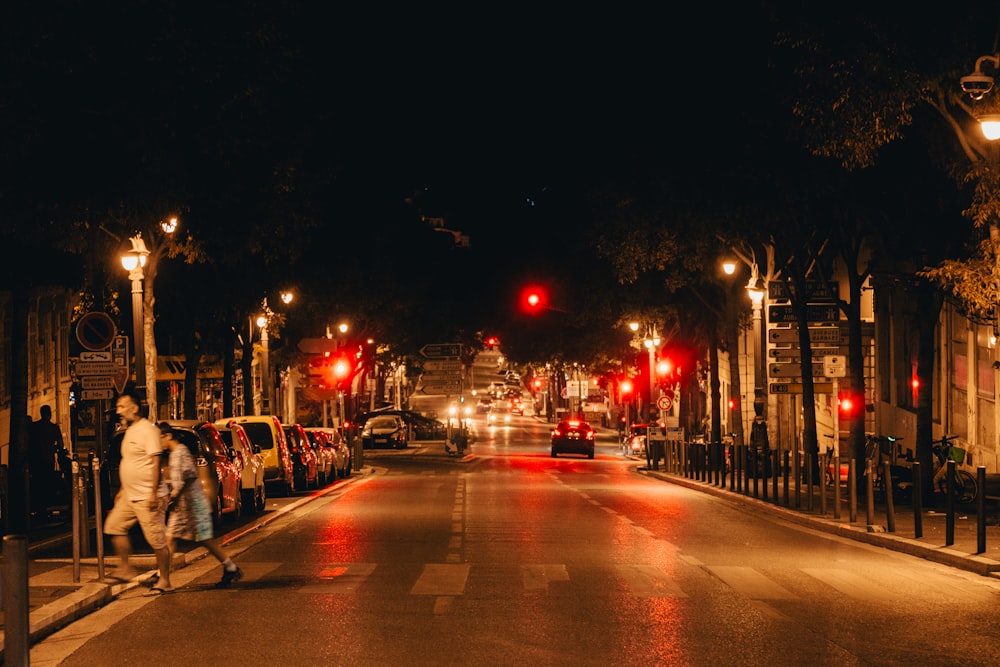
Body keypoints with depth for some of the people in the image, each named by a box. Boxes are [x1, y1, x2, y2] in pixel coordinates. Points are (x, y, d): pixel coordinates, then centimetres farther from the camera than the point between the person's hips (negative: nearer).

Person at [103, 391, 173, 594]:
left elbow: (156, 463, -20)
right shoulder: (130, 431, 15)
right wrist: (123, 490, 23)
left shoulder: (147, 430, -14)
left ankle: (164, 582, 0)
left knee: (157, 540, -5)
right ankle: (125, 569, 14)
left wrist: (153, 493, -24)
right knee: (114, 526, 8)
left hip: (147, 497, -10)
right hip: (130, 496, 10)